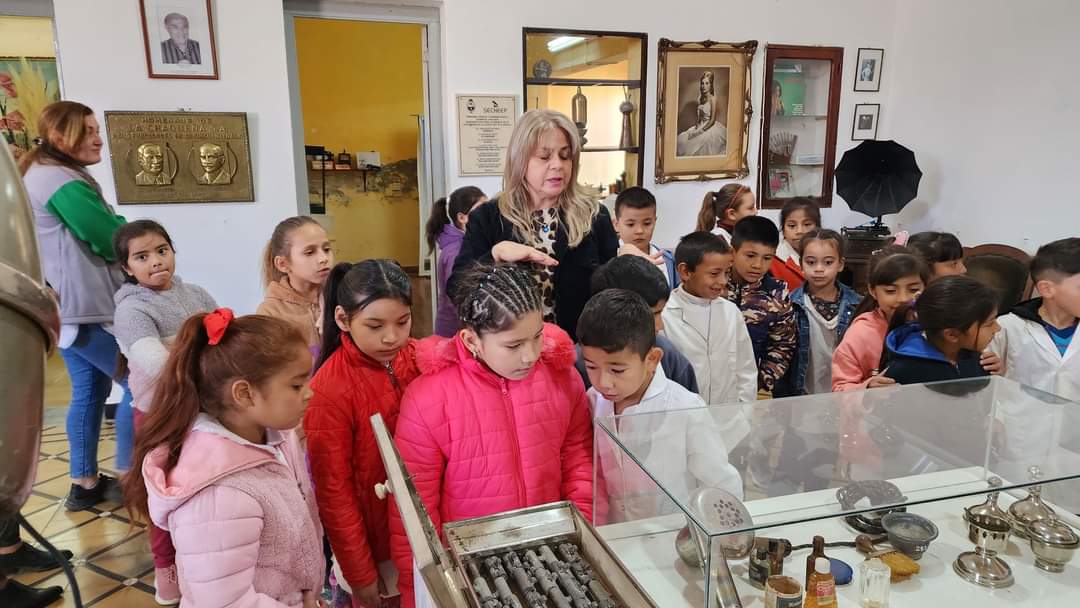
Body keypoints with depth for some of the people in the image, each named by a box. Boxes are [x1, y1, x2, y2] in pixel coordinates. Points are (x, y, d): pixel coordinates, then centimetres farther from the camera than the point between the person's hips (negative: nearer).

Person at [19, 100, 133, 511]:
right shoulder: (62, 181, -17)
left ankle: (84, 483, 22)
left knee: (89, 389, 15)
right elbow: (111, 240, -18)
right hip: (86, 307, -11)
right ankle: (126, 478, 5)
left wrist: (113, 229, 3)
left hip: (64, 305, 11)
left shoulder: (40, 174, 18)